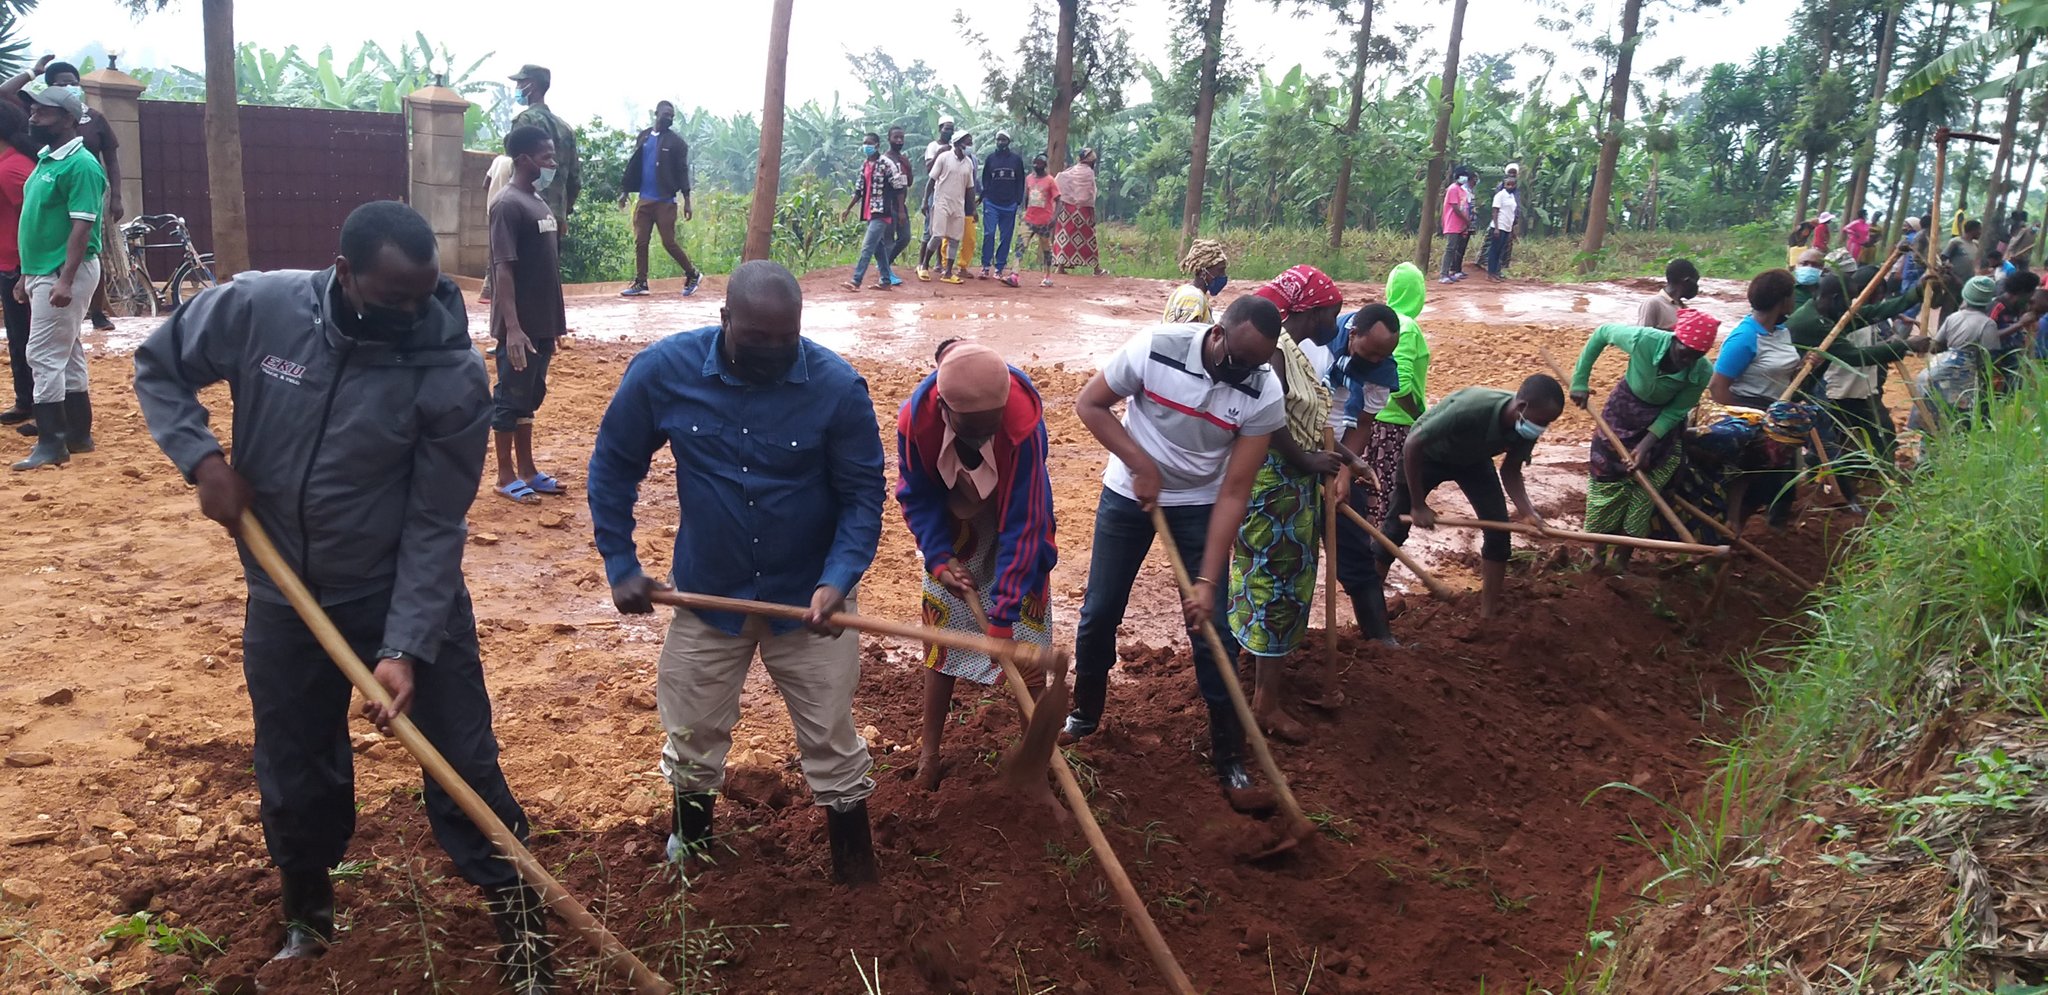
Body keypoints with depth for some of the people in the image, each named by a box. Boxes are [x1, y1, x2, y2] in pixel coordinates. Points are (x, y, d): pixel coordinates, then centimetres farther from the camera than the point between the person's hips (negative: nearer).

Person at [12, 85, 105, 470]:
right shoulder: (45, 160, 15)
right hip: (42, 272, 10)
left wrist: (65, 279, -26)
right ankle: (77, 435, 19)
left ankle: (51, 443, -7)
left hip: (66, 273, -10)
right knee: (67, 355, 13)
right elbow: (38, 222, 20)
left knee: (45, 355, -10)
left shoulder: (81, 165, -14)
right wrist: (27, 274, 19)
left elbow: (82, 226, -21)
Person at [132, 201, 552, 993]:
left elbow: (435, 526, -19)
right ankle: (307, 918, 44)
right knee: (294, 776, 18)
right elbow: (159, 369, 4)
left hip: (411, 595, -3)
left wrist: (405, 647, -25)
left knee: (464, 773, 0)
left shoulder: (452, 375, -22)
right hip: (285, 598, 3)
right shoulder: (256, 307, -15)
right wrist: (204, 459, -13)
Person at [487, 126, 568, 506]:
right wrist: (512, 327, -23)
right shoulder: (508, 206, -15)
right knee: (510, 399, 1)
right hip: (520, 326, -9)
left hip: (543, 323, 9)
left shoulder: (539, 202, 12)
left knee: (530, 398, 15)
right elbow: (503, 269, -18)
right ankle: (506, 478, 10)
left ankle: (527, 471, 25)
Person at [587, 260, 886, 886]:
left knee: (832, 739, 9)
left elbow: (863, 494, -12)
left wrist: (838, 581, -26)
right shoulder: (663, 370, -15)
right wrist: (621, 566, -2)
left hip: (808, 600, -1)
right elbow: (614, 467, -1)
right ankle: (692, 842, 46)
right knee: (694, 734, 18)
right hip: (706, 595, 2)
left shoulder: (837, 386, -19)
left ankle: (856, 871, 30)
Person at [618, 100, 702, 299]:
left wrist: (686, 200, -10)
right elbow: (633, 165, 15)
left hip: (665, 201, -5)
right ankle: (640, 283, 8)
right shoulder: (643, 137, 11)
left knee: (669, 242, -5)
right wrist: (624, 190, 11)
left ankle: (692, 275, 10)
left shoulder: (676, 142, -2)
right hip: (644, 199, 5)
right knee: (640, 242, 2)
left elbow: (682, 171, -4)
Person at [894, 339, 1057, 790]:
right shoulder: (915, 419, -32)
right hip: (953, 531, 2)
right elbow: (917, 498, -13)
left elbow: (1023, 522, -34)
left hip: (1015, 524, -1)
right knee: (942, 632, 6)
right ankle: (929, 748, 20)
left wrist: (1003, 613, -34)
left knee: (1025, 632, 0)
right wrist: (938, 559, -26)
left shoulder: (1024, 421, -39)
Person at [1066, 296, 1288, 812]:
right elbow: (1090, 403, -11)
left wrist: (1207, 580, -23)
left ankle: (1230, 762, 8)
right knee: (1099, 613, 7)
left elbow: (1235, 492, -19)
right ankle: (1085, 714, 33)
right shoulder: (1155, 347, -25)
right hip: (1129, 493, 0)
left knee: (1211, 629, -3)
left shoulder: (1264, 393, -22)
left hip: (1200, 505, 0)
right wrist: (1142, 466, -20)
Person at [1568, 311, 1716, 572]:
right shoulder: (1642, 339, -33)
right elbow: (1601, 333, -15)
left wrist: (1646, 446, -24)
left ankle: (1621, 559, 19)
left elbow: (1676, 412, -15)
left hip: (1661, 423, 0)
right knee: (1606, 483, 6)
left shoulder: (1702, 373, -28)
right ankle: (1598, 553, 23)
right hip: (1623, 410, 0)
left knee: (1644, 493, 3)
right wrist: (1580, 381, -12)